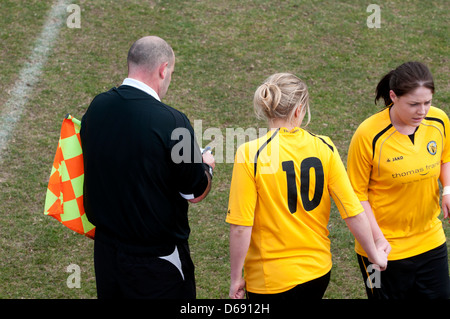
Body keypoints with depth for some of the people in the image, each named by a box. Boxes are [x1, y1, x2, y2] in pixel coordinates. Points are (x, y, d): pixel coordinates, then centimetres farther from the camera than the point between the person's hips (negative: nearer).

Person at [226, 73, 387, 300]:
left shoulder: (250, 155, -15)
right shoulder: (323, 147, -5)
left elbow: (241, 227, -16)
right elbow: (353, 212, -4)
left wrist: (236, 279, -5)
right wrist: (374, 253, 11)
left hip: (271, 279, -4)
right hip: (319, 272, 4)